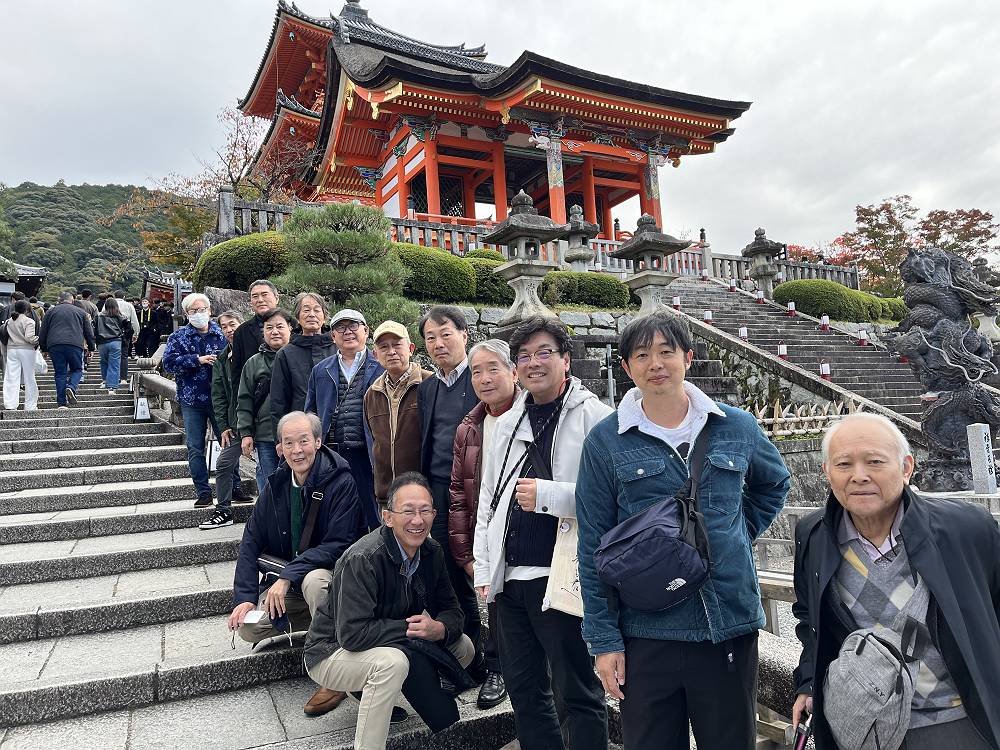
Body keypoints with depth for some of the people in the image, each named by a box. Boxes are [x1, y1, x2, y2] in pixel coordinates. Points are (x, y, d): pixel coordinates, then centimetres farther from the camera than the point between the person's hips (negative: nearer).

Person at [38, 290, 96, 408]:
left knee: (60, 373, 5)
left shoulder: (51, 312, 17)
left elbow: (42, 333, 17)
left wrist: (43, 348, 25)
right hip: (75, 345, -1)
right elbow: (89, 332, 15)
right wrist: (92, 347, 21)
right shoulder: (80, 312, 15)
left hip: (55, 345, 1)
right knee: (77, 370, 12)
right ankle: (71, 387, -18)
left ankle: (61, 402, 1)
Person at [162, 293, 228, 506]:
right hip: (192, 400, 0)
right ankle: (203, 492, 13)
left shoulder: (222, 333, 4)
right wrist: (197, 360, -17)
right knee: (195, 448, 4)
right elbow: (169, 361, -9)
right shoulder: (178, 336, 4)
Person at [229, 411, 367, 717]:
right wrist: (244, 597, -6)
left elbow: (339, 545, -21)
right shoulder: (276, 485, 1)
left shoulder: (341, 483, -17)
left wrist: (287, 577, -27)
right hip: (286, 584, 6)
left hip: (334, 574, -5)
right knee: (249, 627, -14)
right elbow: (251, 542, 3)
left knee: (314, 580, -37)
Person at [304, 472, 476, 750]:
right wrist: (410, 628, -26)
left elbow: (451, 610, -1)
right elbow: (352, 635, -33)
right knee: (393, 661, -36)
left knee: (463, 647, -5)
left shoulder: (432, 552, -7)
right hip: (332, 652, -8)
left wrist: (440, 629, -24)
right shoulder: (363, 559, -29)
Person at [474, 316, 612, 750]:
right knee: (522, 688, 19)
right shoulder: (507, 424, 13)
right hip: (509, 578, 7)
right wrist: (483, 569, 12)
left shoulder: (593, 417, -8)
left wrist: (548, 495, -21)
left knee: (577, 693, 6)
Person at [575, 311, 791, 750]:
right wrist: (604, 639, -5)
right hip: (646, 634, -1)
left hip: (731, 627, 2)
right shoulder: (605, 442, -5)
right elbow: (593, 546, -3)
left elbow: (774, 484, 22)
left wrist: (739, 533, 6)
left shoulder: (737, 428, 1)